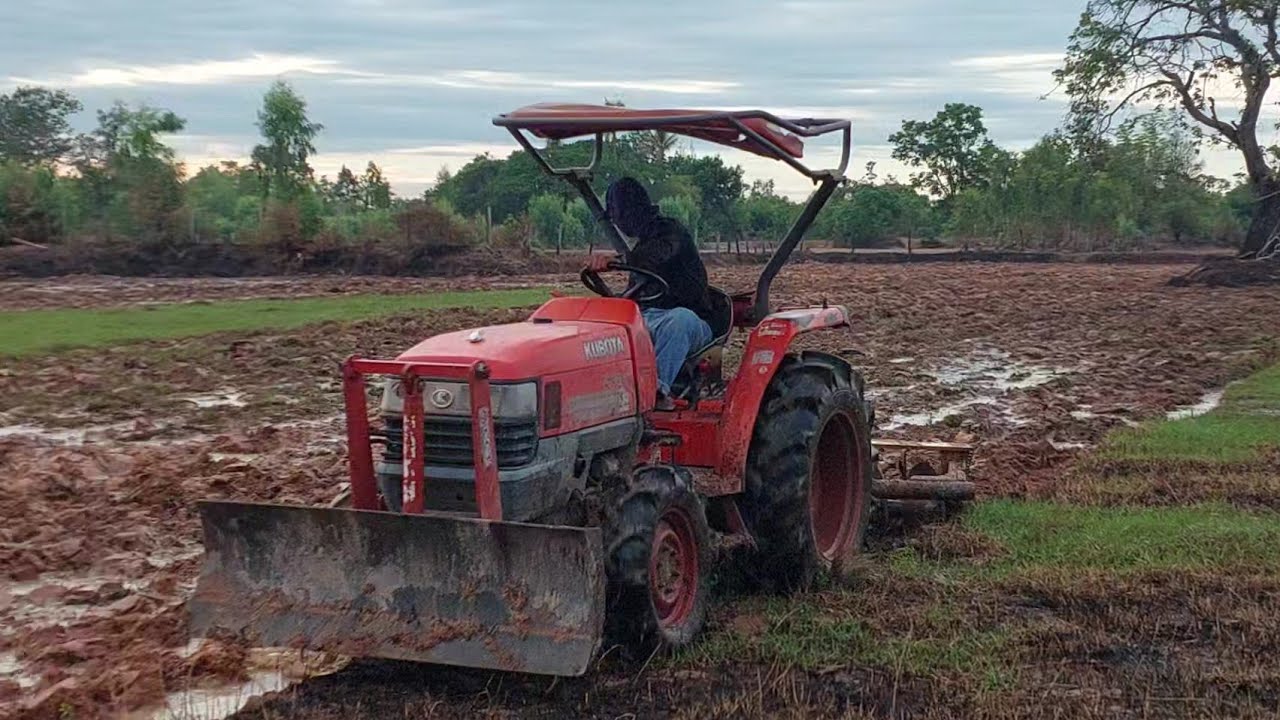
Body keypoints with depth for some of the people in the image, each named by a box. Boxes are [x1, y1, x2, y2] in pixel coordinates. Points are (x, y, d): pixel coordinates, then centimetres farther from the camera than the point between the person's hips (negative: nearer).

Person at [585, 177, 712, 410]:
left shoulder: (672, 234, -4)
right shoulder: (642, 243, 23)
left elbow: (659, 254, -29)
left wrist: (615, 259, -42)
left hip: (689, 322, -7)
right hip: (648, 320, 7)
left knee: (681, 318, -43)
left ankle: (658, 387, -48)